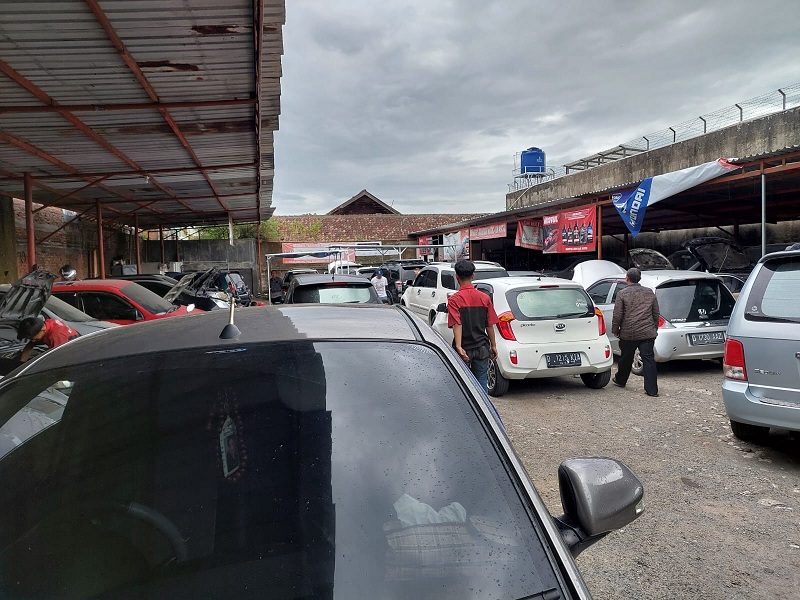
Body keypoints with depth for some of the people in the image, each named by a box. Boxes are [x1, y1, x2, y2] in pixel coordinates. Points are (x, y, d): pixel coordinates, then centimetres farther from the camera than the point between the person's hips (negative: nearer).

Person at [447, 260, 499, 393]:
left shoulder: (454, 299, -11)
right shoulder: (485, 298, -1)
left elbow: (457, 325, -22)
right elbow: (490, 325, 3)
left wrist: (459, 347, -29)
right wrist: (493, 346, 12)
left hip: (464, 349, -3)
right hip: (481, 348, 3)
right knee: (482, 381, 10)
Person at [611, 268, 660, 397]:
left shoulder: (622, 294, -6)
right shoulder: (650, 293, 7)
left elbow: (617, 316, -7)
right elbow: (656, 314, 13)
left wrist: (615, 330, 5)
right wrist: (654, 329, 24)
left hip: (628, 333, -2)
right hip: (648, 333, 2)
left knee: (626, 359, 14)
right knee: (649, 359, 0)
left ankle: (620, 380, 34)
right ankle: (652, 389, -3)